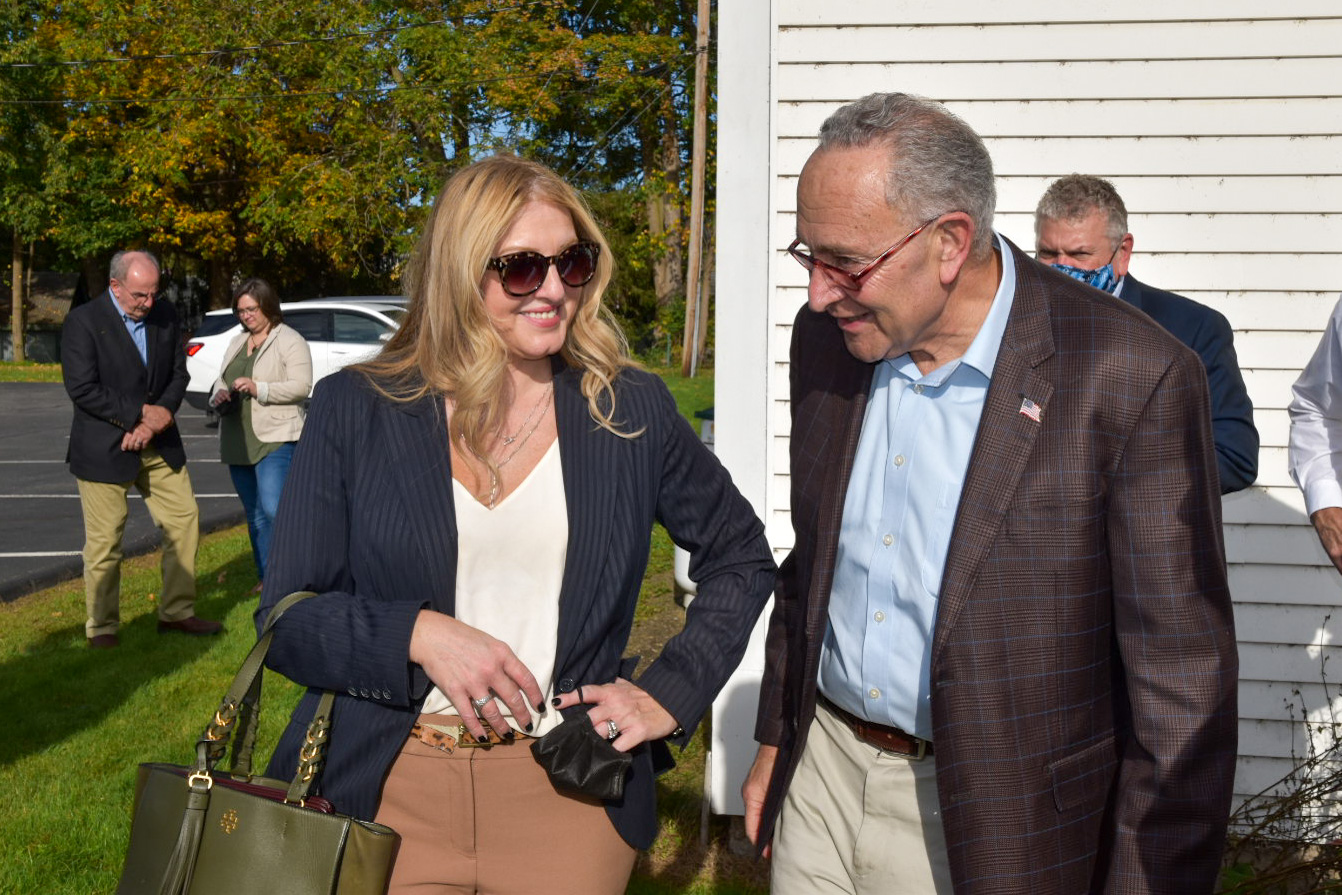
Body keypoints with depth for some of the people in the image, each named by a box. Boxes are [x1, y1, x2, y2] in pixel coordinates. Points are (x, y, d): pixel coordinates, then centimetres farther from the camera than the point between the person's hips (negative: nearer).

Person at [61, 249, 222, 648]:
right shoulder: (83, 322, -12)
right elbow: (82, 389, -17)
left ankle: (177, 612, 21)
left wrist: (158, 418, -10)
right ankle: (102, 627, 15)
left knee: (184, 522, 8)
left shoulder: (165, 316, 4)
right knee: (104, 541, 1)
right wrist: (138, 415, -18)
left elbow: (178, 373, 6)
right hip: (104, 449, -5)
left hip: (159, 446, 6)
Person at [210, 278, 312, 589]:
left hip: (276, 439, -8)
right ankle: (266, 579, 20)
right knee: (255, 516, 12)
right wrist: (219, 395, 1)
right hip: (238, 443, 8)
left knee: (273, 510, -19)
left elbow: (301, 386, -14)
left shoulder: (290, 341, -4)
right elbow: (221, 381, 24)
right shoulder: (237, 342, 19)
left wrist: (259, 389, -23)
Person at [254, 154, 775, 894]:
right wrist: (417, 635, -19)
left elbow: (741, 559, 12)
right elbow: (287, 616, -2)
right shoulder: (354, 409, -2)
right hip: (386, 791, 0)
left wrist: (670, 693, 1)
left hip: (569, 797, 1)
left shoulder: (631, 409, 0)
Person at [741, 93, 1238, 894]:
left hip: (992, 825, -4)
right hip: (822, 776, 5)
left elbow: (1181, 676, -15)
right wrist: (775, 738, 14)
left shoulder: (1135, 377, -20)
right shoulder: (826, 337, -2)